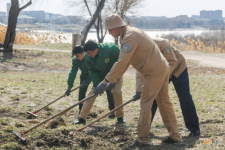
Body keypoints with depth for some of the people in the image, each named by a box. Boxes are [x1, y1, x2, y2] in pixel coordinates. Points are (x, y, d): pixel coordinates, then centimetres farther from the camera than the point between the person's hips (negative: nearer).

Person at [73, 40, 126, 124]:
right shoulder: (87, 58, -22)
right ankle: (82, 118, -1)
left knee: (116, 91, -23)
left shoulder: (111, 48, -35)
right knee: (92, 93, -6)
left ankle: (120, 117, -5)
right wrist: (97, 85, -25)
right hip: (101, 75, 3)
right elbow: (92, 72, -12)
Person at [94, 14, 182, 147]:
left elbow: (122, 63, -26)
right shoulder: (129, 33, 13)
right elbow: (124, 62, 15)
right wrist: (114, 80, 11)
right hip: (163, 68, 10)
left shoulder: (130, 36, -19)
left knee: (145, 104, -5)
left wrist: (106, 81, -24)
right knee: (165, 102, 15)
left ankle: (142, 139, 0)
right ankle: (174, 136, 21)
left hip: (155, 72, -10)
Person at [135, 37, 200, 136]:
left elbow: (172, 62, -30)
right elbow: (140, 72, -16)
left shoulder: (162, 43, -34)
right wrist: (138, 90, -26)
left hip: (177, 67, -5)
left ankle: (194, 129, -2)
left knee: (185, 99, -9)